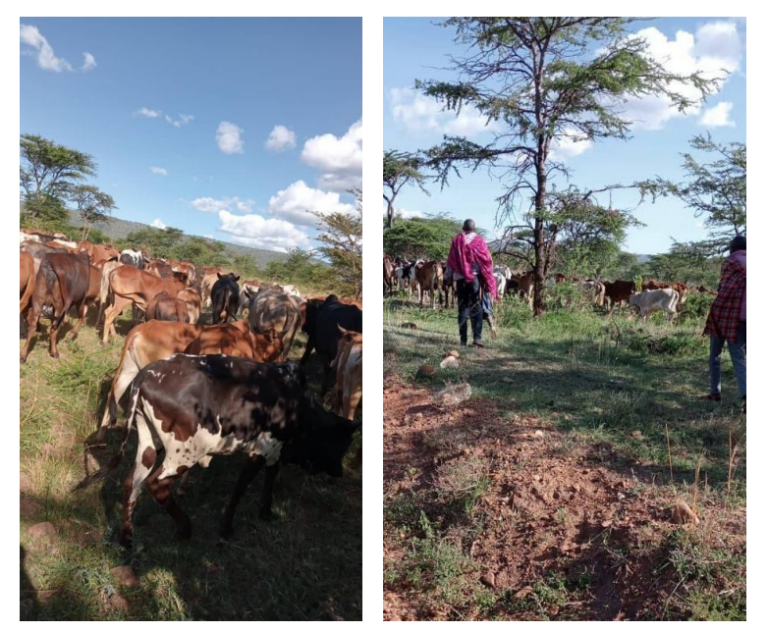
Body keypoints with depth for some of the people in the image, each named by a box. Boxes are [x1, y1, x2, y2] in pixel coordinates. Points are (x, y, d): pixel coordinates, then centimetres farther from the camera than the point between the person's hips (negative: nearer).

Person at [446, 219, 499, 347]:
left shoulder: (456, 240, 1)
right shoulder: (479, 240, -2)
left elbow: (450, 261, 2)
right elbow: (487, 260, -2)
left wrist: (453, 273, 18)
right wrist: (488, 281, 4)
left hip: (460, 278, 1)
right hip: (476, 278, -1)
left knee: (462, 308, 7)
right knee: (476, 307, 1)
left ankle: (463, 339, 4)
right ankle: (477, 337, -11)